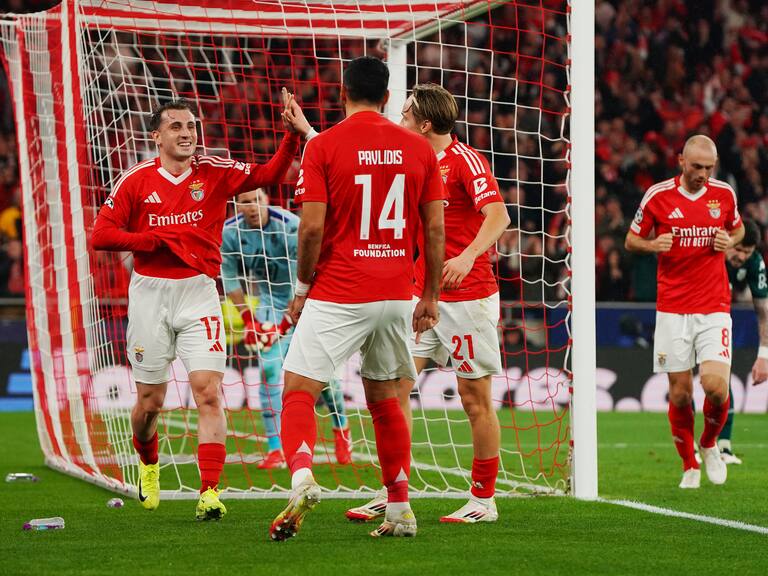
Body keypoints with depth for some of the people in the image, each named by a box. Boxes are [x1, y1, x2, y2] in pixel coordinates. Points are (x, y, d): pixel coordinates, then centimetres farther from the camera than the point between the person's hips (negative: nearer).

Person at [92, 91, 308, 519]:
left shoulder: (214, 173, 1)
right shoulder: (137, 180, 0)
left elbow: (269, 175, -10)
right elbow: (102, 235, -2)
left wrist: (291, 135, -25)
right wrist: (158, 239, -10)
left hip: (199, 294, 0)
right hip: (150, 294, 0)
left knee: (209, 391, -15)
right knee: (150, 401, 10)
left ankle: (210, 492, -16)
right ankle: (149, 466, 41)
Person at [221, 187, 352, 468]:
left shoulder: (290, 226, -26)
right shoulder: (230, 232, -13)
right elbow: (229, 278, 0)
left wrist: (285, 323, -26)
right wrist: (247, 318, -6)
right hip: (271, 302, 3)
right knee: (269, 368, -13)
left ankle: (341, 428, 24)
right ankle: (275, 449, -12)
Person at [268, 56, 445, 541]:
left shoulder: (323, 146, -6)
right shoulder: (419, 148, 5)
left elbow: (312, 228, -11)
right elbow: (436, 229, 5)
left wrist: (303, 287, 3)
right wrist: (431, 297, 14)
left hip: (337, 296, -4)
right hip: (398, 296, 4)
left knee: (299, 392, -2)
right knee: (385, 401, 17)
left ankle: (302, 478, -28)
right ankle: (401, 510, 18)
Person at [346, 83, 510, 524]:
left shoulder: (465, 160, -11)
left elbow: (498, 216, -21)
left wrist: (468, 256, -36)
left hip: (468, 296, -7)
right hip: (422, 294, 7)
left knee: (476, 397, 0)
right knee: (395, 383, -2)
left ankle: (484, 499, 10)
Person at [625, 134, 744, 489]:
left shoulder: (724, 194, 3)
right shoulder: (658, 196, -3)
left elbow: (738, 229, 22)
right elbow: (632, 240, 8)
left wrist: (729, 241, -2)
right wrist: (653, 245, -14)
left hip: (714, 309, 1)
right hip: (672, 310, -1)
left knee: (716, 385, -14)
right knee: (680, 393, 0)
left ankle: (709, 444, 15)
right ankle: (689, 466, 18)